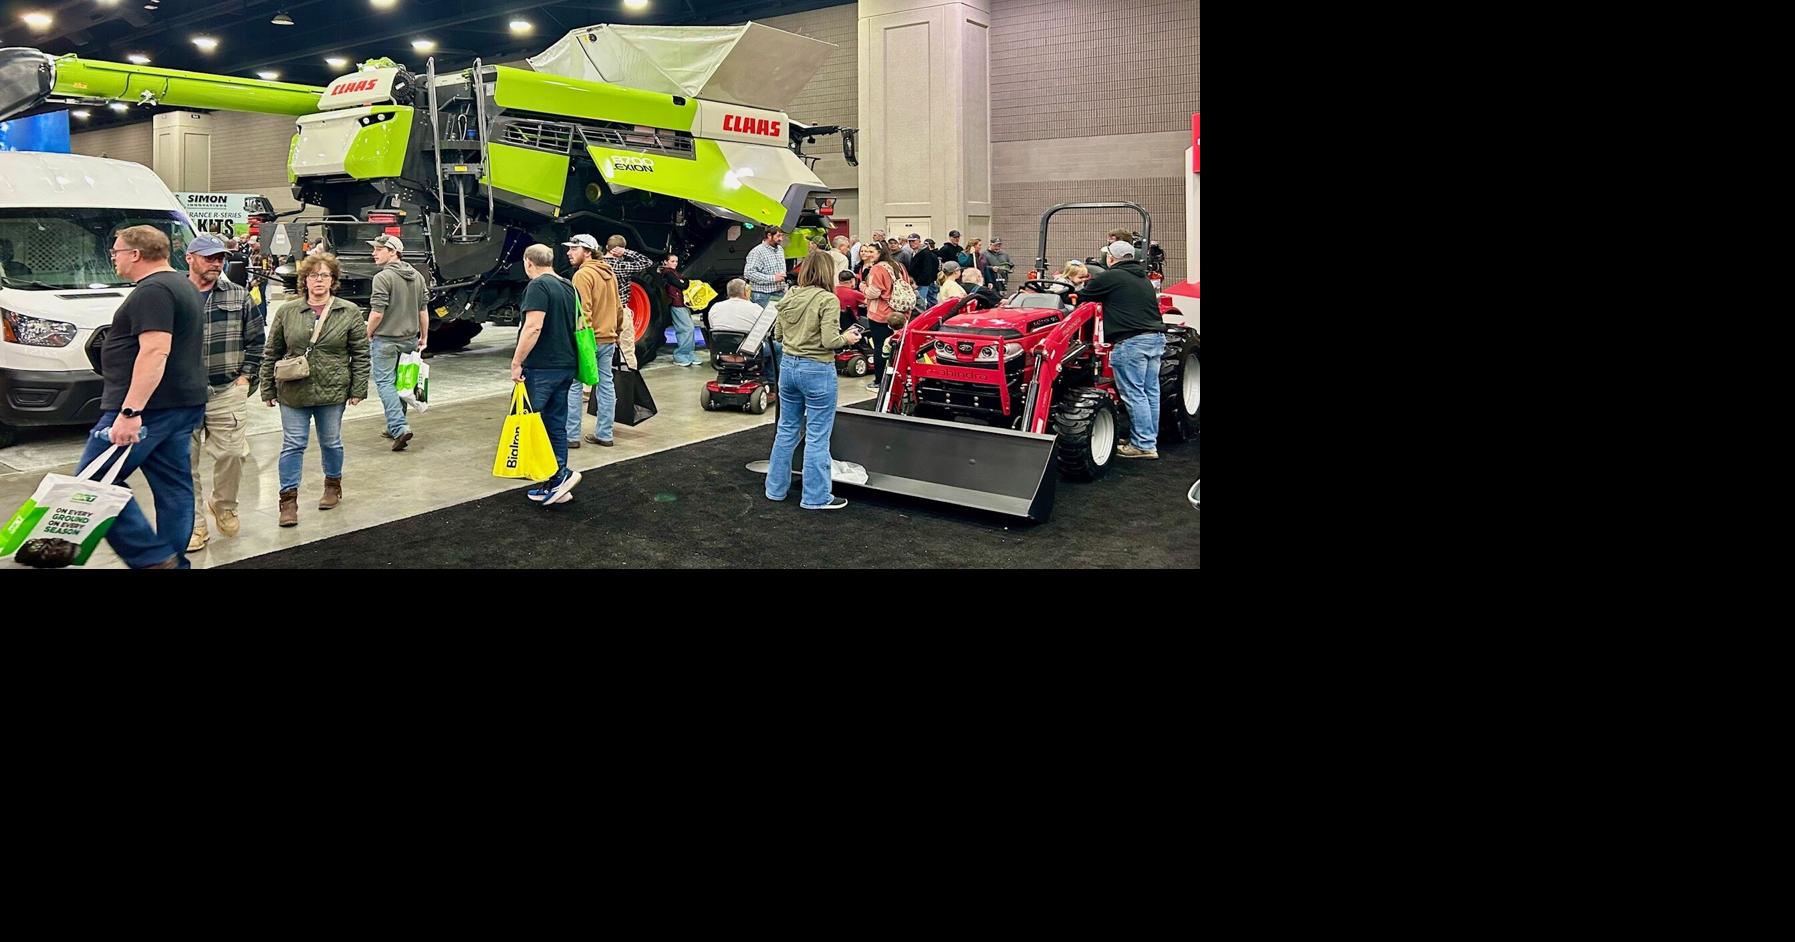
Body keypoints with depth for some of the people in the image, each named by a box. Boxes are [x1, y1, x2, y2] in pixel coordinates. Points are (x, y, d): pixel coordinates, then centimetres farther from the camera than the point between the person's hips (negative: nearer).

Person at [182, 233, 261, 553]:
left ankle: (224, 505, 28)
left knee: (231, 454, 0)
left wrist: (245, 375, 4)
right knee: (185, 461, 3)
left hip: (227, 393, 1)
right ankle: (194, 524, 14)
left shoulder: (238, 296, 6)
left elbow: (256, 339, 11)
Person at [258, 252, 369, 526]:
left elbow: (361, 354, 1)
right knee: (293, 444, 1)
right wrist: (268, 390, 4)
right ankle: (288, 499, 5)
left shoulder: (350, 313, -1)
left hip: (332, 391, 0)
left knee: (331, 442, 13)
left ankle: (333, 486, 33)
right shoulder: (287, 312, 2)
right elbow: (271, 354, 6)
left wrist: (358, 389, -4)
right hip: (293, 392, 1)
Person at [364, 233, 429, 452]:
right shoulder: (417, 276, 6)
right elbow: (423, 310, 11)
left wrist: (367, 335, -3)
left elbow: (377, 313, -19)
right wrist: (424, 337, 19)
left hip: (385, 339, -7)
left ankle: (399, 427, -17)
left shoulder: (383, 277, -16)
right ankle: (396, 427, 25)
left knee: (385, 382, -3)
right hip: (410, 338, 7)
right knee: (401, 382, 17)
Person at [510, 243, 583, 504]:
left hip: (541, 367, -8)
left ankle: (560, 472, -12)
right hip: (566, 365, 8)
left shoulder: (538, 286, -12)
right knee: (556, 425, 11)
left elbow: (533, 327, -21)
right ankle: (554, 485, 13)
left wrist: (517, 362, -17)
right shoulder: (568, 287, 14)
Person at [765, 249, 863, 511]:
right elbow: (829, 341, -20)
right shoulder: (828, 300, -15)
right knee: (817, 436, 3)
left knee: (786, 430, 18)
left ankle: (776, 488, 27)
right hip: (817, 371, -6)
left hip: (788, 366, 6)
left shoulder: (789, 298, 3)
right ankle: (815, 497, 10)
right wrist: (847, 338, -1)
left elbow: (778, 334, 11)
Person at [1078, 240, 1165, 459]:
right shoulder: (1144, 280, 21)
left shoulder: (1110, 277, -3)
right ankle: (1149, 440, 18)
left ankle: (1143, 444, -5)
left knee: (1134, 394, -5)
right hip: (1156, 338, 8)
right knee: (1150, 391, 11)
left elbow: (1082, 297, 4)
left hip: (1131, 341, -8)